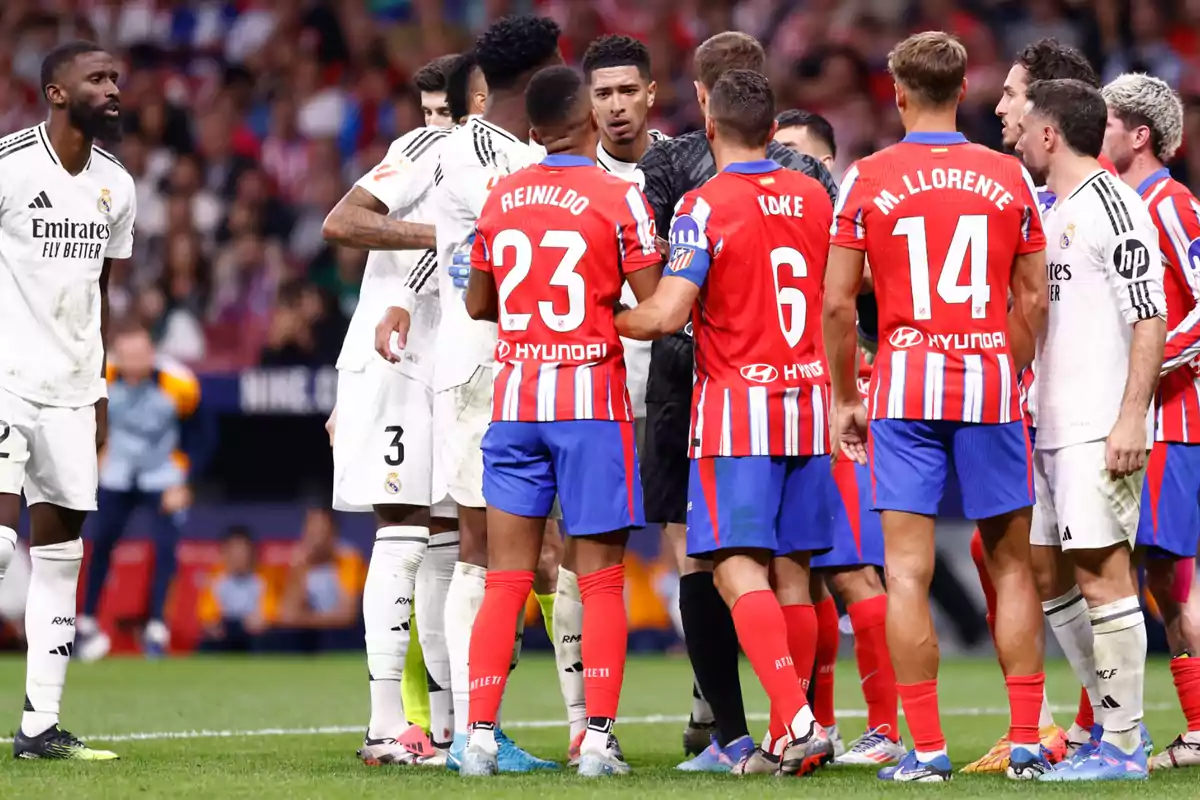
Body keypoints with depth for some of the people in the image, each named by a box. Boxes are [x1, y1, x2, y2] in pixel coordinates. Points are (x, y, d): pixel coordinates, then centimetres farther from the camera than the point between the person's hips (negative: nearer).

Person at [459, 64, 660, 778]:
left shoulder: (500, 198, 6)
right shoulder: (619, 198, -8)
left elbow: (477, 304, 16)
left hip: (515, 397, 4)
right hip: (593, 398, -4)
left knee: (506, 579, 5)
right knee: (600, 580, 2)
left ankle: (480, 735, 0)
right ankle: (599, 740, -3)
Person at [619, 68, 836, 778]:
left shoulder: (704, 207, -11)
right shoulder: (815, 198, 8)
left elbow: (665, 315, -16)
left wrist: (606, 321, 2)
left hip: (737, 403, -6)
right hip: (808, 396, 6)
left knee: (738, 568, -9)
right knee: (791, 570, 8)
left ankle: (797, 718, -24)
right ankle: (790, 740, 9)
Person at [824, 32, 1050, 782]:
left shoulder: (868, 180, -1)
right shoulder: (1010, 178, 4)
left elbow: (838, 302, 0)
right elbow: (1034, 299, 5)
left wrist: (846, 398, 9)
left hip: (906, 386, -1)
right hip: (990, 384, 2)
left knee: (908, 572, -1)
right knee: (1012, 566, 10)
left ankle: (927, 749, -4)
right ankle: (1027, 742, 8)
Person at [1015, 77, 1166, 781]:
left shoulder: (1112, 206, -10)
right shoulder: (1055, 214, 19)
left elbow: (1151, 316, -15)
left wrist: (1131, 417, -21)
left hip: (1101, 429, -10)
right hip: (1053, 428, 10)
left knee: (1103, 574, -11)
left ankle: (1124, 748, -8)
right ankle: (1117, 725, 19)